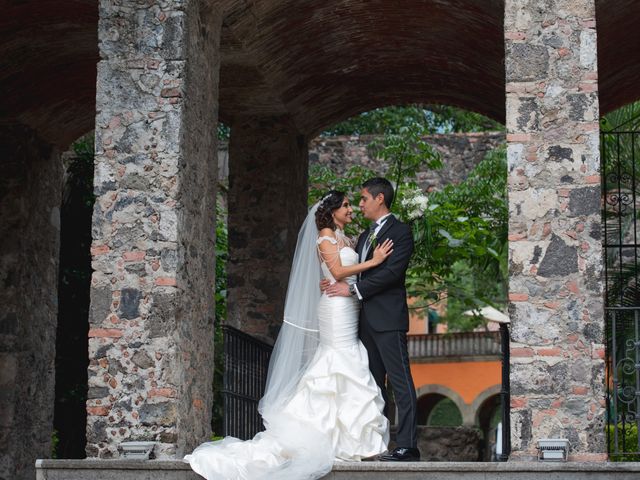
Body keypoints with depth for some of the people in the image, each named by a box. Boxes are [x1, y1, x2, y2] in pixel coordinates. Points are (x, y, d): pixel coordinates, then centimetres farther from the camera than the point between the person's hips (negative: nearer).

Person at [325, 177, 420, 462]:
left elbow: (392, 271, -16)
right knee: (373, 383, 10)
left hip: (388, 319, -9)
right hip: (366, 320, 9)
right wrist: (336, 284, 0)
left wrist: (354, 289, -16)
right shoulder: (365, 236, 22)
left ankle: (407, 446, -12)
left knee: (400, 382, -9)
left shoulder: (400, 232, -5)